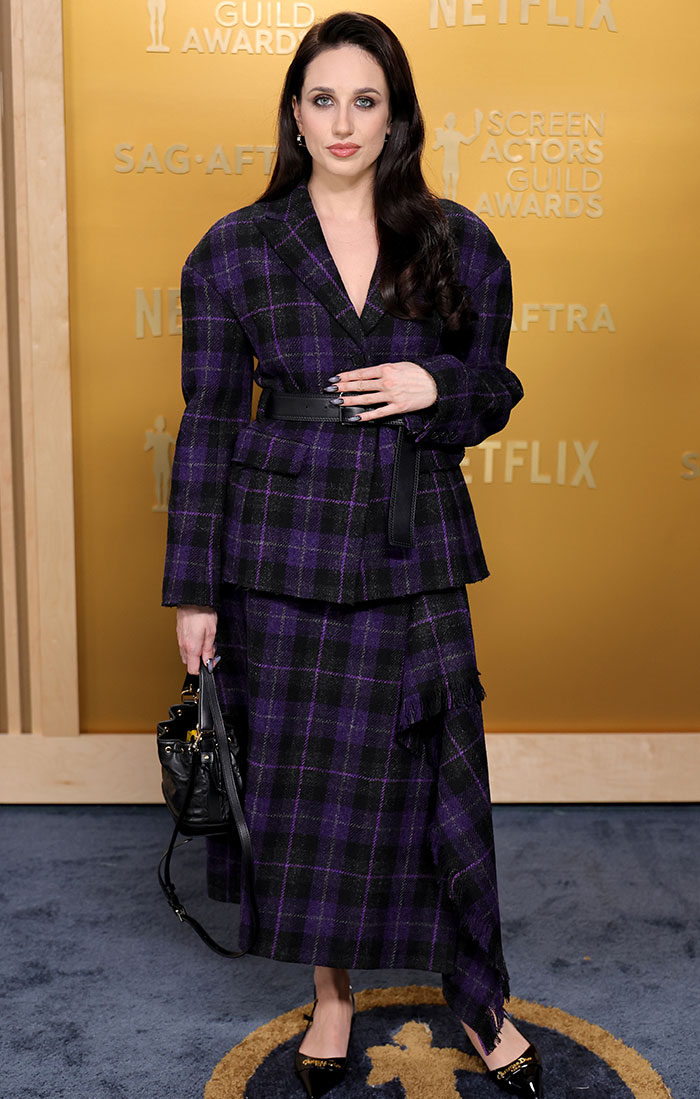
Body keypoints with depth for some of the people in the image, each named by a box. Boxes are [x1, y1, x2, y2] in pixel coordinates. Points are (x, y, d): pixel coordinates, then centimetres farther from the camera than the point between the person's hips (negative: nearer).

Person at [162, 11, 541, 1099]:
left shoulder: (460, 244, 3)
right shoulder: (233, 251, 1)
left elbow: (494, 393, 10)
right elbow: (210, 425, 1)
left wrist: (436, 387, -14)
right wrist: (194, 589, -2)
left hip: (415, 543, 0)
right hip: (283, 547, 0)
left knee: (439, 773, 5)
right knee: (299, 773, 9)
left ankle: (482, 1000, 27)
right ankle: (331, 991, 32)